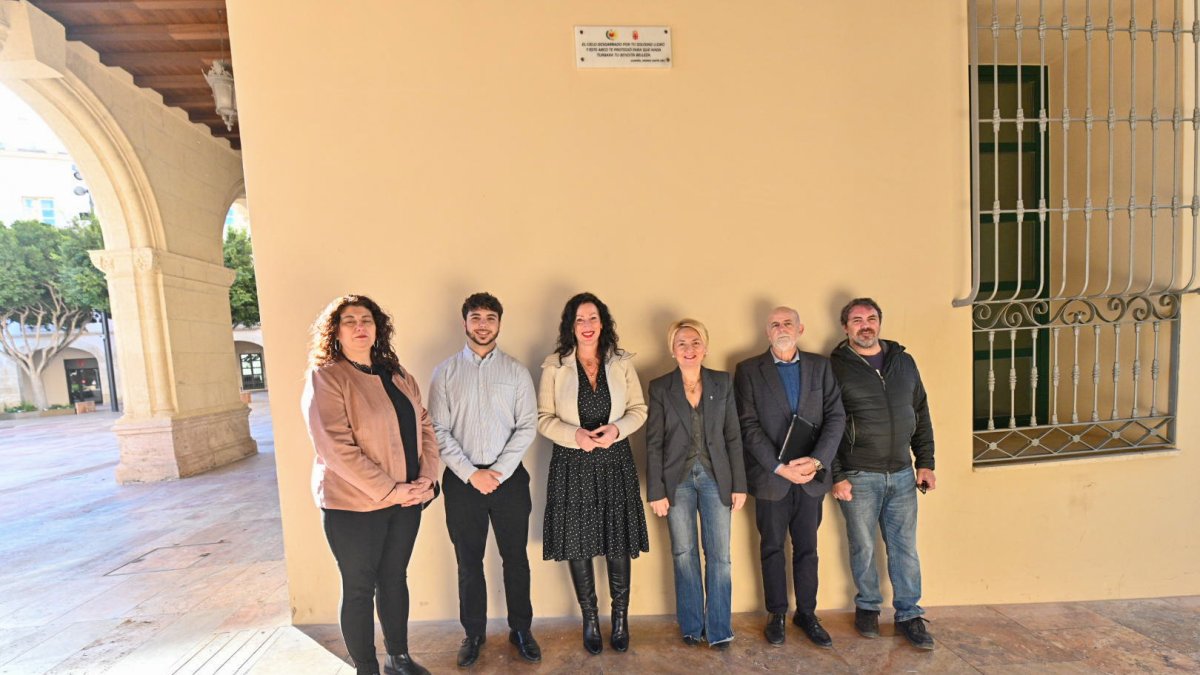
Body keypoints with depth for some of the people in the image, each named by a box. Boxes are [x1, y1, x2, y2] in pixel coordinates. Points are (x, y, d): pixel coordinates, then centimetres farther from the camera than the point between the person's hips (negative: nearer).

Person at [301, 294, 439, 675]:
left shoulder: (398, 376, 8)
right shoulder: (325, 377, -11)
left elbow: (424, 427, 7)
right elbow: (335, 448, -19)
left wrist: (427, 477, -7)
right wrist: (388, 490, -19)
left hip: (407, 500, 6)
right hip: (354, 505, -5)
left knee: (395, 579, 18)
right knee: (359, 589, 10)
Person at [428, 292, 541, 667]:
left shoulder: (516, 371, 1)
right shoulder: (445, 372, 1)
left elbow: (527, 426, -3)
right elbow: (438, 430, -3)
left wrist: (498, 472, -11)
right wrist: (471, 474, -11)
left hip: (509, 477, 0)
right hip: (462, 479, 0)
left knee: (516, 559, 11)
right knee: (469, 562, 13)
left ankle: (521, 630, 31)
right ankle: (474, 633, 33)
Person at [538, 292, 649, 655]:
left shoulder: (622, 362, 1)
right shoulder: (553, 365, -4)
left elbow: (639, 409, 4)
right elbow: (543, 418, -2)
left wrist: (617, 428, -14)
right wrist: (575, 435, -18)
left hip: (615, 462, 1)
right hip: (572, 464, -1)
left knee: (618, 544, 9)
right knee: (578, 546, 9)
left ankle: (620, 617, 33)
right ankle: (590, 619, 33)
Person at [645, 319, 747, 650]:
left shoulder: (723, 382, 2)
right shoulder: (659, 388, -2)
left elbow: (733, 436, 4)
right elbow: (653, 443, -2)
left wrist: (739, 484, 1)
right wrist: (655, 492, -5)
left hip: (715, 477, 1)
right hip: (677, 479, -1)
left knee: (719, 555, 4)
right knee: (684, 554, 10)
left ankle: (719, 629, 21)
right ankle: (691, 626, 28)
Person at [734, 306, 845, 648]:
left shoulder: (820, 366, 5)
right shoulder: (748, 370, -3)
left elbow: (836, 415, -1)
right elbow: (748, 425, -9)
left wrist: (817, 460, -14)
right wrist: (779, 467, -16)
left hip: (811, 475, 2)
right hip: (770, 476, -2)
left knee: (807, 548, 15)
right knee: (772, 548, 12)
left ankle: (807, 613, 32)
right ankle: (777, 614, 29)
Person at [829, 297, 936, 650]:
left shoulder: (904, 361, 9)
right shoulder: (835, 367, -6)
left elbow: (921, 414, 14)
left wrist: (926, 462, 8)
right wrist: (836, 477, -9)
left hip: (902, 474, 4)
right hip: (858, 476, -3)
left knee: (905, 548, 11)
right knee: (863, 547, 10)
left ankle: (908, 615, 28)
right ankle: (867, 607, 31)